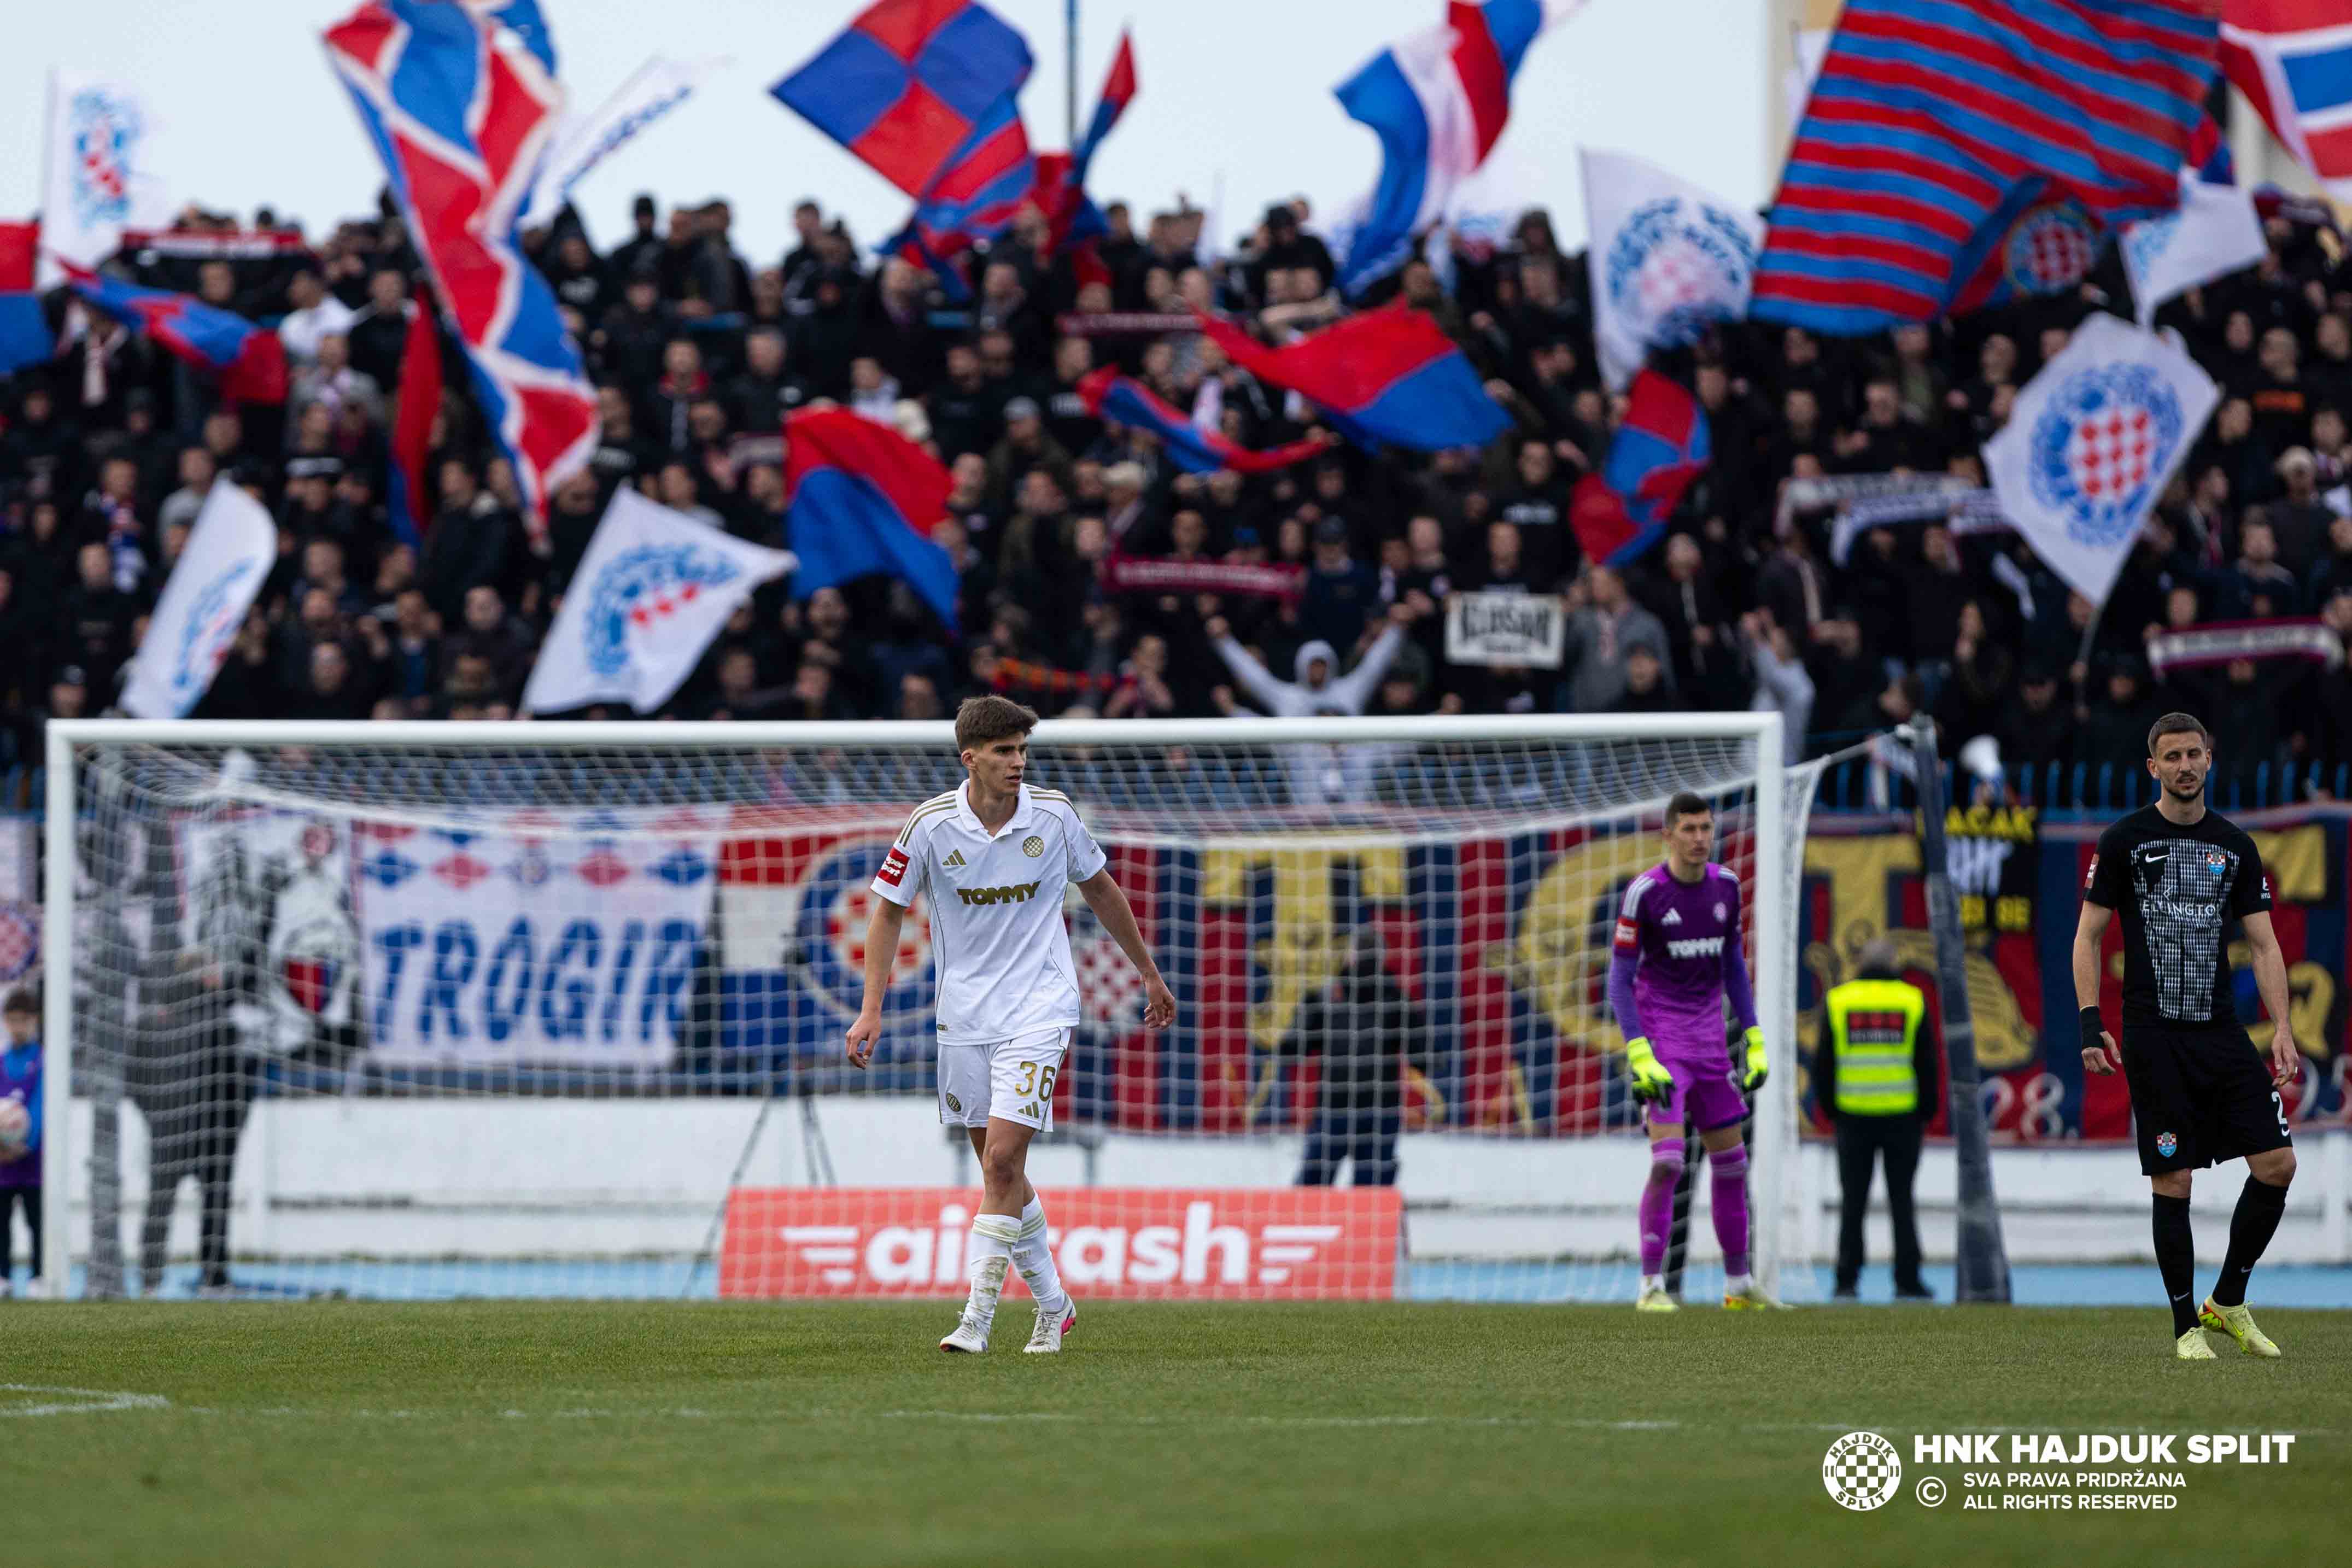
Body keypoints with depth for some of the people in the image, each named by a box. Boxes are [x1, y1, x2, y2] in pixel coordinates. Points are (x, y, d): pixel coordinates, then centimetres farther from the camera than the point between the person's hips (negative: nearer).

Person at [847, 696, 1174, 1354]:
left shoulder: (1053, 815, -6)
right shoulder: (931, 825, -8)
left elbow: (1100, 889, 10)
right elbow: (889, 911, 1)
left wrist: (1149, 972, 19)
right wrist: (872, 1010, -6)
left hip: (1038, 1011, -2)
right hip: (964, 1019, 2)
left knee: (1002, 1158, -15)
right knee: (1001, 1170, 10)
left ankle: (977, 1319, -13)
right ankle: (1052, 1305, 28)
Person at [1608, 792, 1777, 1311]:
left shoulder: (1725, 885, 3)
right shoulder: (1643, 893, -14)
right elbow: (1619, 980, -12)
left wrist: (1754, 1042, 8)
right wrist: (1640, 1059, -21)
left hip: (1709, 1035, 6)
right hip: (1659, 1036, -6)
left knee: (1731, 1160, 9)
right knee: (1668, 1160, -17)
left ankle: (1739, 1283, 20)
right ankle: (1652, 1285, -10)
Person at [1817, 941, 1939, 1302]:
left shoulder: (1837, 1001, 2)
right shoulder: (1913, 1001, 0)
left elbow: (1823, 1064, 3)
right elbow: (1926, 1064, 1)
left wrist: (1829, 1109, 13)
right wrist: (1926, 1112, 10)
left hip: (1853, 1117, 0)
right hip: (1902, 1117, 0)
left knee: (1853, 1202, 4)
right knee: (1901, 1201, 4)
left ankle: (1847, 1281, 1)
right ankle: (1907, 1282, 3)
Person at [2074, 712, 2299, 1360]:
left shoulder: (2235, 846, 10)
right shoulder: (2124, 840, 1)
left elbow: (2263, 943, 10)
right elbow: (2088, 935, 3)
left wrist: (2282, 1028, -1)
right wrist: (2091, 1025, -7)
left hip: (2220, 1031, 4)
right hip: (2153, 1034, -3)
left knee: (2277, 1164, -6)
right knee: (2172, 1181, -5)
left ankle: (2227, 1302, 11)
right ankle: (2186, 1325, 7)